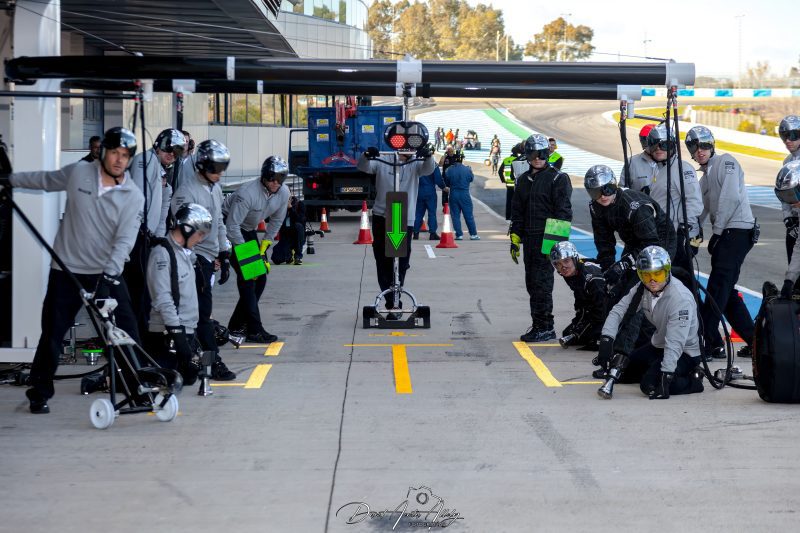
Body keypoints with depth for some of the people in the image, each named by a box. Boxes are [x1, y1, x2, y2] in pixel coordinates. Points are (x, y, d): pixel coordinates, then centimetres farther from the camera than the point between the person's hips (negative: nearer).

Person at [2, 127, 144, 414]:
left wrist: (110, 274, -29)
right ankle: (40, 392, 17)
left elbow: (125, 240, -16)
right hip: (66, 271, 0)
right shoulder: (78, 173, -4)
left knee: (126, 330, -4)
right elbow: (46, 179, 15)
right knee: (52, 333, 4)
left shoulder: (133, 197, -7)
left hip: (108, 274, 0)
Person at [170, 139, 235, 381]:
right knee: (203, 309, -11)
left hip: (210, 256, 9)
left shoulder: (215, 188, 15)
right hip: (195, 256, -9)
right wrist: (192, 264, -21)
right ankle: (214, 362, -12)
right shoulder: (187, 190, -14)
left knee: (202, 310, 10)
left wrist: (224, 256, 19)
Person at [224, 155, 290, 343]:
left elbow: (276, 221, 4)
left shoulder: (283, 193, -11)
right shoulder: (248, 193, -32)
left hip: (249, 231, 8)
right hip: (230, 230, -8)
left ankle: (237, 324, 16)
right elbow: (232, 225, -30)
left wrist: (264, 245, -2)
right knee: (247, 277, -16)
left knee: (260, 277, 5)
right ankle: (254, 331, -17)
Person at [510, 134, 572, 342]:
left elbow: (563, 212, -9)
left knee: (542, 282, -10)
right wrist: (515, 237, 13)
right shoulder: (523, 180, 16)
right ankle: (539, 325, 15)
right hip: (529, 239, 7)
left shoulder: (557, 178, -4)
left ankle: (544, 327, -7)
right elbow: (517, 212, 20)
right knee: (532, 283, 8)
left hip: (547, 239, -7)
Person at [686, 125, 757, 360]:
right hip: (726, 235, 9)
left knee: (718, 286, -14)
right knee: (726, 292, 8)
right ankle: (754, 340, 14)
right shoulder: (705, 178, 24)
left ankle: (710, 342, -15)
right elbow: (700, 211, 19)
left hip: (737, 230, -9)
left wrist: (717, 232, -13)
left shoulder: (726, 162, -3)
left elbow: (731, 198, -14)